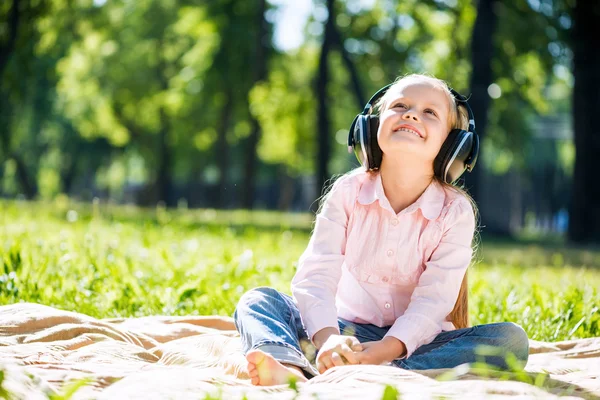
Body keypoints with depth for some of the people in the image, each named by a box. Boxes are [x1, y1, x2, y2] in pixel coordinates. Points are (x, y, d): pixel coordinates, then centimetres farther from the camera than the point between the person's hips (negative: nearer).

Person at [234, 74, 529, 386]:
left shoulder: (456, 211, -9)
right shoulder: (348, 192, -5)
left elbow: (433, 300, -17)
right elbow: (315, 275, -15)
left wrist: (388, 348, -36)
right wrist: (327, 339, -35)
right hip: (349, 333, 1)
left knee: (511, 339, -27)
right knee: (257, 300, -17)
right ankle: (291, 369, -51)